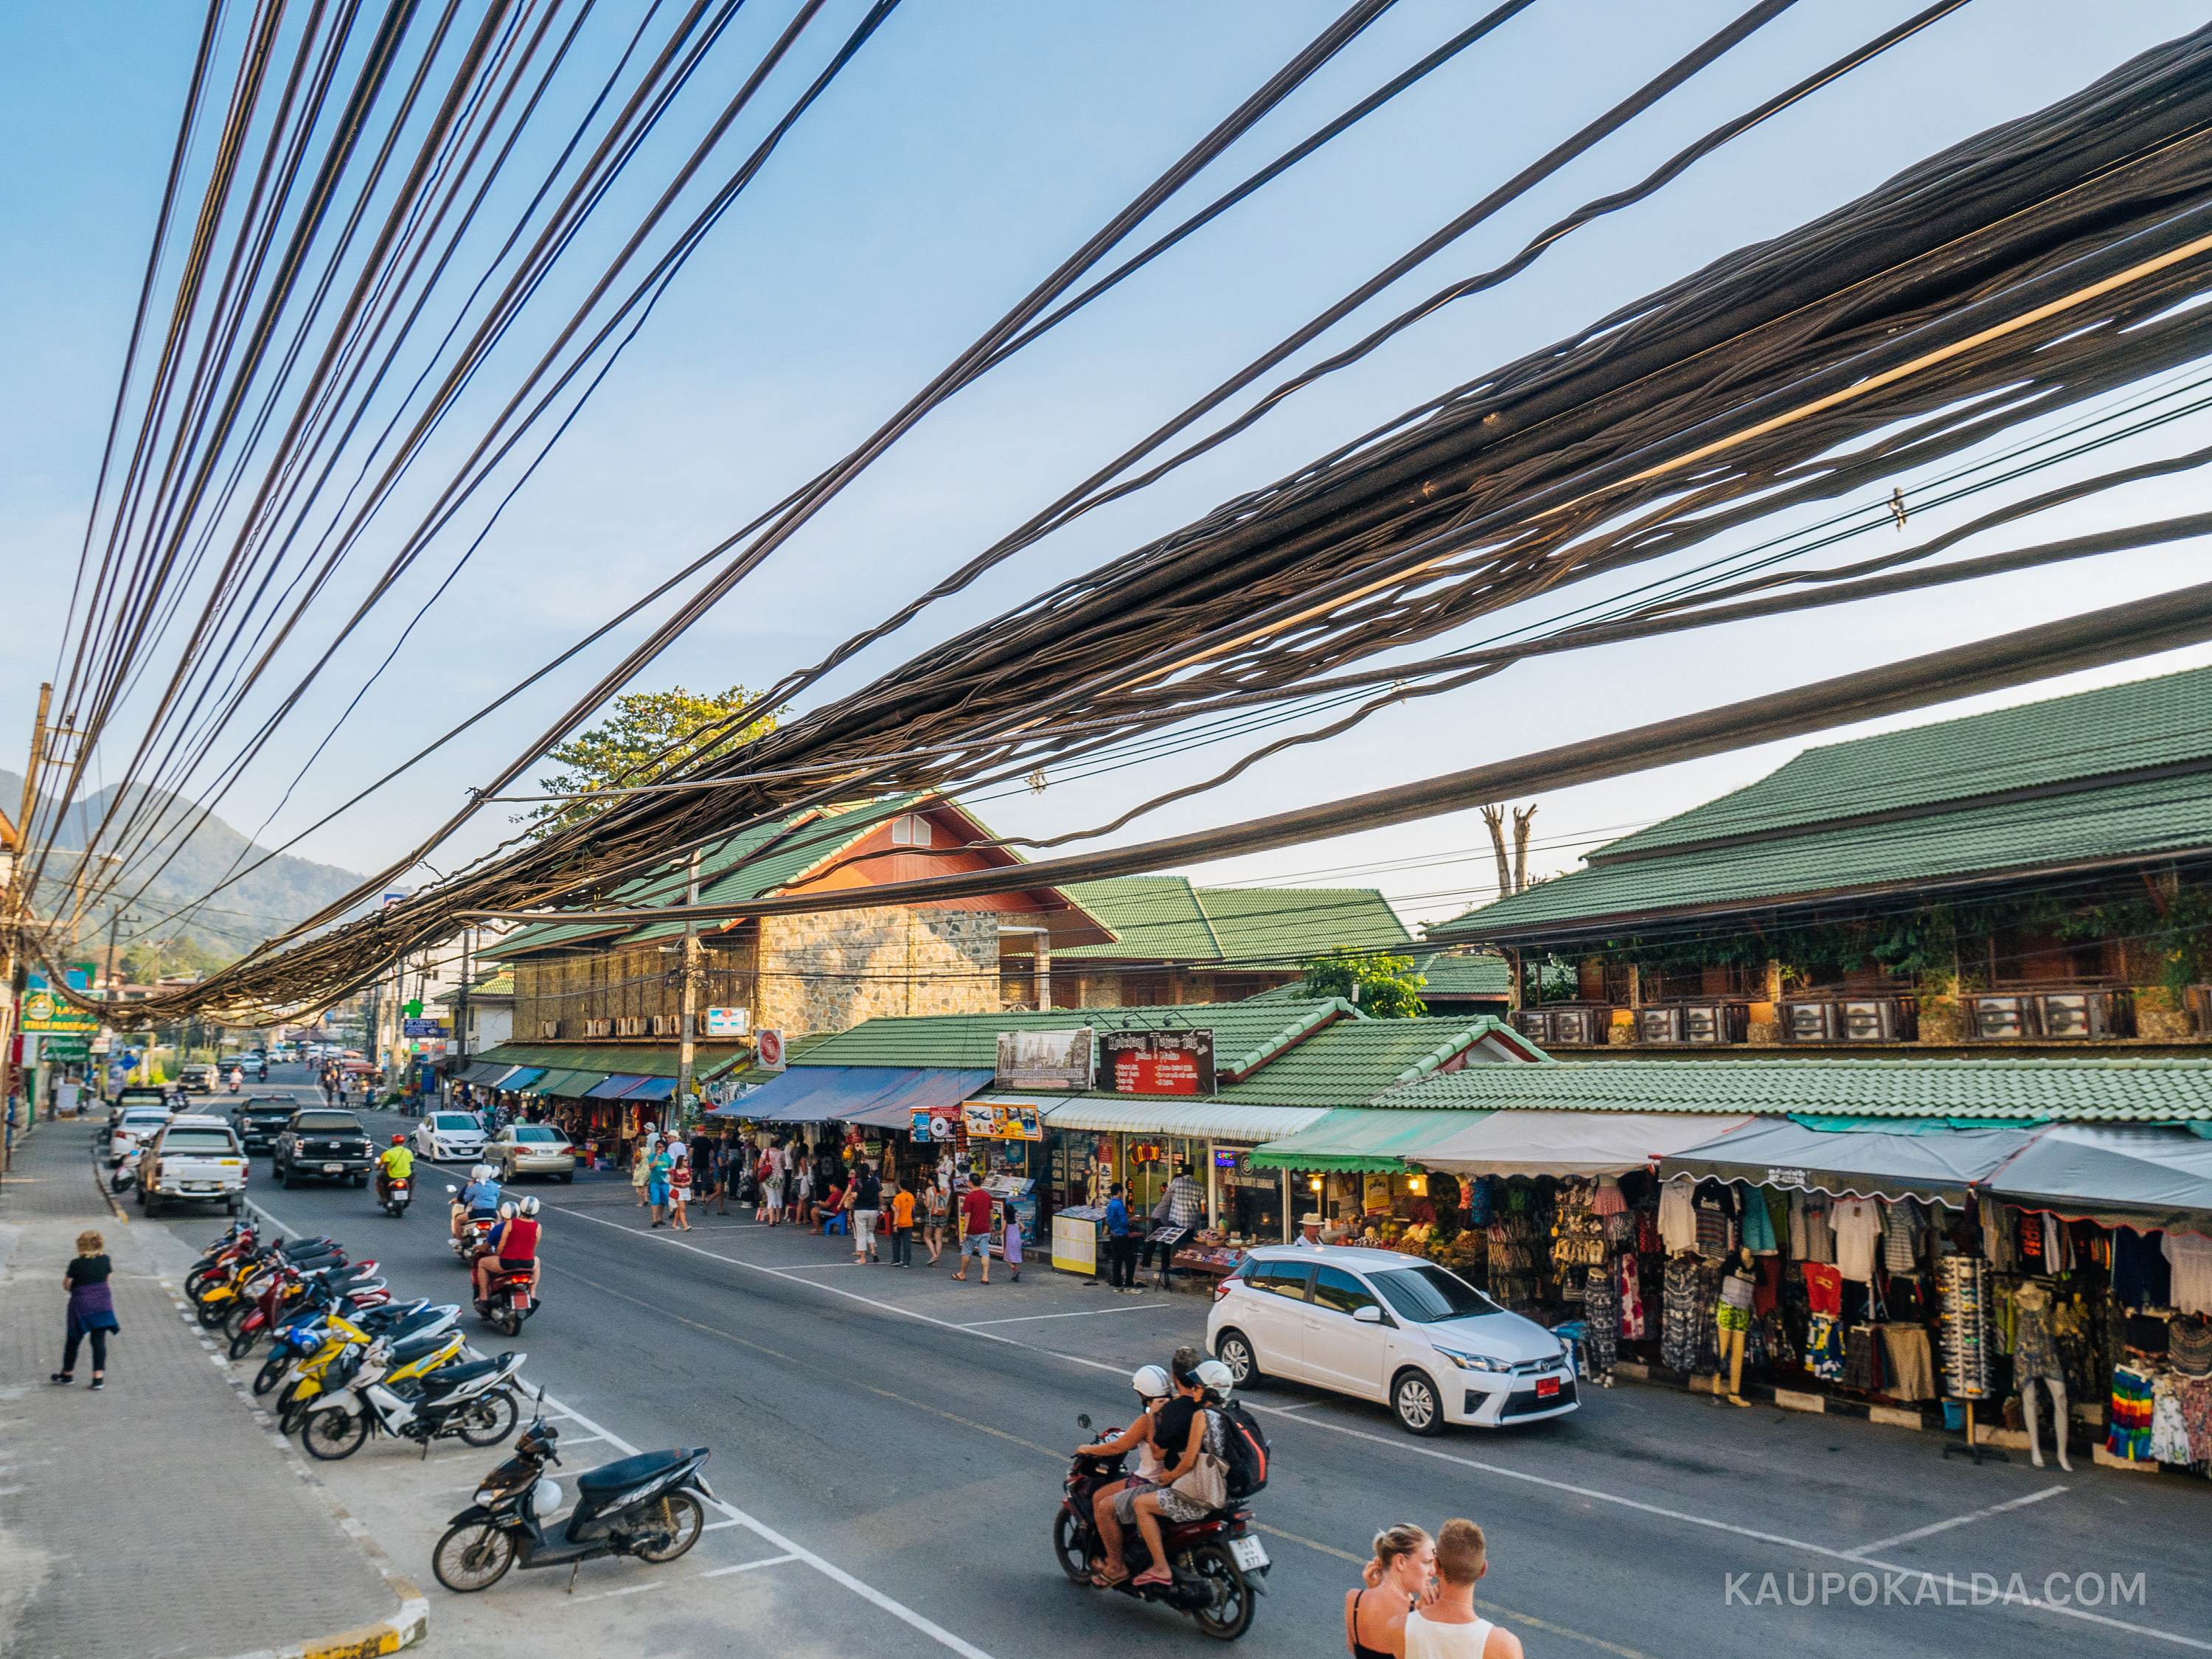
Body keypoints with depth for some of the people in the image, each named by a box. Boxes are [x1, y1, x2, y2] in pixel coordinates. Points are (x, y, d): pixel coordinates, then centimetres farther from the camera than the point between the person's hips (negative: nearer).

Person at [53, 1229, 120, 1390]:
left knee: (73, 1340, 14)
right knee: (99, 1341, 4)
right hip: (102, 1305, 3)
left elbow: (66, 1285, -5)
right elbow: (111, 1270, 16)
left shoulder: (76, 1264, -13)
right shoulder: (105, 1260, -3)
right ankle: (99, 1376, -1)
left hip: (81, 1306, -3)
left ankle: (67, 1374, 28)